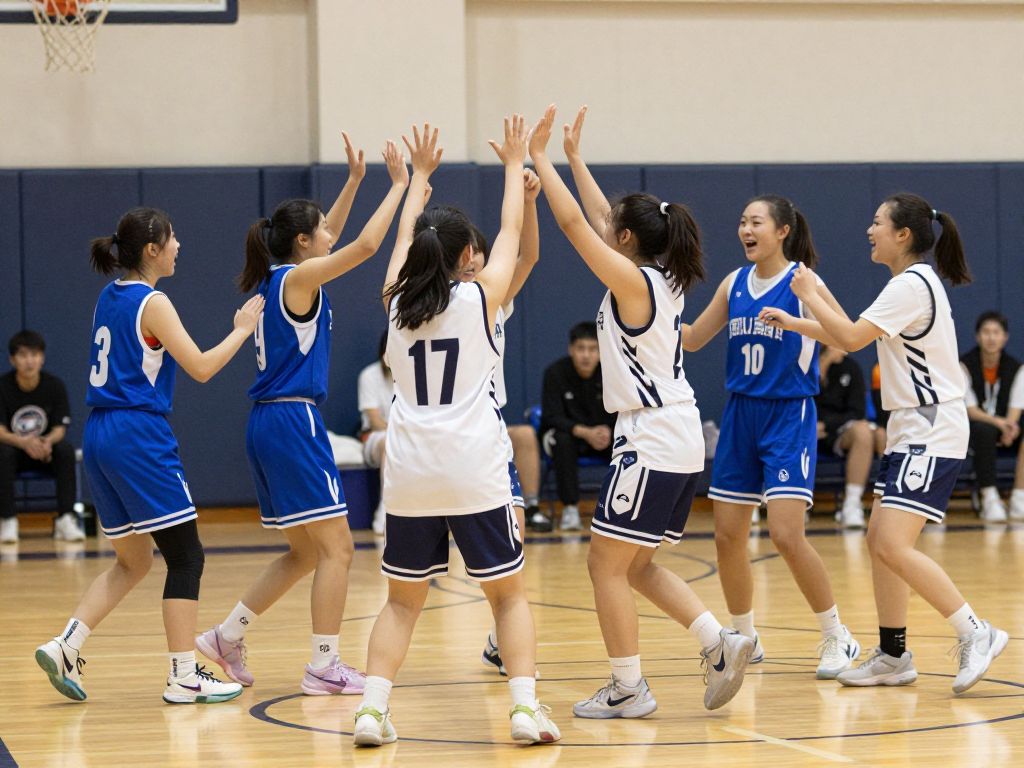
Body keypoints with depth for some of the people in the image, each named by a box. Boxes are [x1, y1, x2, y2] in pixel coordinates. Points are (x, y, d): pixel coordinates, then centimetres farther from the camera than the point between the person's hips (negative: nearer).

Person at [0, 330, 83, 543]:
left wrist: (48, 441, -35)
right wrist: (24, 442, -41)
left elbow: (60, 429, -10)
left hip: (45, 452, 1)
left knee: (66, 449, -30)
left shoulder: (54, 386, -8)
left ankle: (65, 519, -29)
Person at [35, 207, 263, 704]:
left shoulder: (109, 297, 14)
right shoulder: (152, 303, -10)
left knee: (132, 562, 16)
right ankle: (184, 677, -1)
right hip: (139, 435, -9)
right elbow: (201, 367, -11)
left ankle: (65, 646, 3)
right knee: (185, 557, -1)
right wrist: (242, 330, 1)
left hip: (100, 438, 9)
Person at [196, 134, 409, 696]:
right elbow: (365, 245, -16)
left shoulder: (273, 280, 14)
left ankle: (227, 637, 19)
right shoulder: (296, 280, -10)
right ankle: (323, 666, -3)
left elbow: (330, 238, 30)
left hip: (269, 424, 10)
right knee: (336, 546, -4)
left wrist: (354, 181, 26)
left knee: (306, 552, 17)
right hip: (294, 422, -10)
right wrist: (399, 185, -7)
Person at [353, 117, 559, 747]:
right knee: (509, 594, 9)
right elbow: (511, 232, 13)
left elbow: (405, 239, 25)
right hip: (475, 470, -3)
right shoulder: (479, 298, -2)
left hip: (410, 474, 3)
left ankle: (374, 707, -1)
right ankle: (526, 706, -4)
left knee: (403, 601, 13)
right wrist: (514, 166, 26)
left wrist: (421, 175, 38)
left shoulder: (397, 302, 6)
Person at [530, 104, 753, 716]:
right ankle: (720, 643, 8)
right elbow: (603, 220, 23)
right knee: (635, 566, 17)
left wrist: (539, 158, -6)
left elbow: (576, 223, -14)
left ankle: (628, 689, 3)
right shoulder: (663, 280, 11)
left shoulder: (633, 281, -13)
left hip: (651, 443, -9)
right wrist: (574, 159, 28)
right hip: (681, 441, 9)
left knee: (607, 564, 0)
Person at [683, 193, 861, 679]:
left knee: (786, 535, -15)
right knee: (727, 536, 5)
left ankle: (838, 638, -1)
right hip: (740, 415, 6)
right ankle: (745, 639, 23)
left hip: (788, 417, -6)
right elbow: (691, 340, 15)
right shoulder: (735, 283, 8)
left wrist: (808, 312, -35)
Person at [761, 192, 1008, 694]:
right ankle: (893, 656, 16)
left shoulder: (912, 284, -16)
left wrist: (809, 294, -9)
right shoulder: (912, 282, 15)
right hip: (911, 431, 10)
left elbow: (852, 337, -23)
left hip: (932, 434, -10)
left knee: (893, 545, -18)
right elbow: (857, 334, 28)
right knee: (879, 540, 10)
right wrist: (793, 323, 26)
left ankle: (975, 634, -14)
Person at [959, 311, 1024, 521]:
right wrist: (997, 422, -30)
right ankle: (990, 500, -36)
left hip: (1005, 427, 3)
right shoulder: (965, 366, -9)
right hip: (971, 427, -3)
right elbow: (970, 410, -13)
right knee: (986, 432, -38)